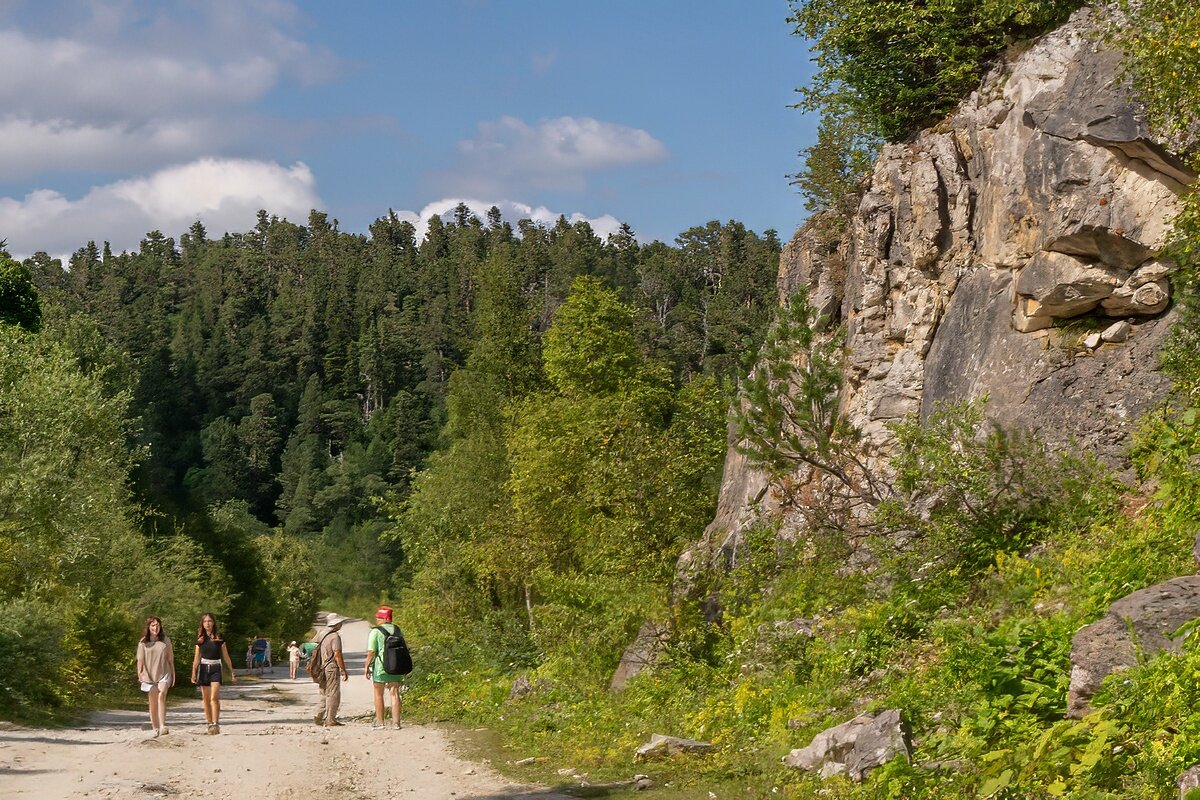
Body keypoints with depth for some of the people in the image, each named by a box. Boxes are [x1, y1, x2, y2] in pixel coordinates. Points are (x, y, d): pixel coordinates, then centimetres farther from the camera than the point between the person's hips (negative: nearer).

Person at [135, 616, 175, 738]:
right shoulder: (143, 642, 4)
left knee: (161, 695, -24)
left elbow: (170, 658, 12)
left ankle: (163, 726, -28)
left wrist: (173, 674, 13)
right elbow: (140, 659, 2)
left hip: (164, 674, -1)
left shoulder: (165, 640, 7)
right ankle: (155, 729, 15)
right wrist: (139, 673, -10)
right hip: (149, 675, 1)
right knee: (153, 703, 5)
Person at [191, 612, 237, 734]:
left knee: (214, 697, -17)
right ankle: (210, 724, 11)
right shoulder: (200, 639, 6)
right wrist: (193, 673, 2)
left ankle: (216, 724, -20)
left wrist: (232, 671, 8)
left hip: (215, 668, -2)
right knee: (206, 699, 3)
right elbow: (197, 658, 9)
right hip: (203, 668, 2)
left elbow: (225, 656, 7)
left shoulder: (219, 638, 2)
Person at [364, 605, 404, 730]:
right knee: (394, 694, 5)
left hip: (380, 667, -4)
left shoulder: (376, 632, -10)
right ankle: (396, 721, 1)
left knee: (378, 695, 9)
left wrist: (367, 666, -3)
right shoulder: (397, 630, 6)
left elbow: (371, 651, -14)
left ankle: (379, 721, 13)